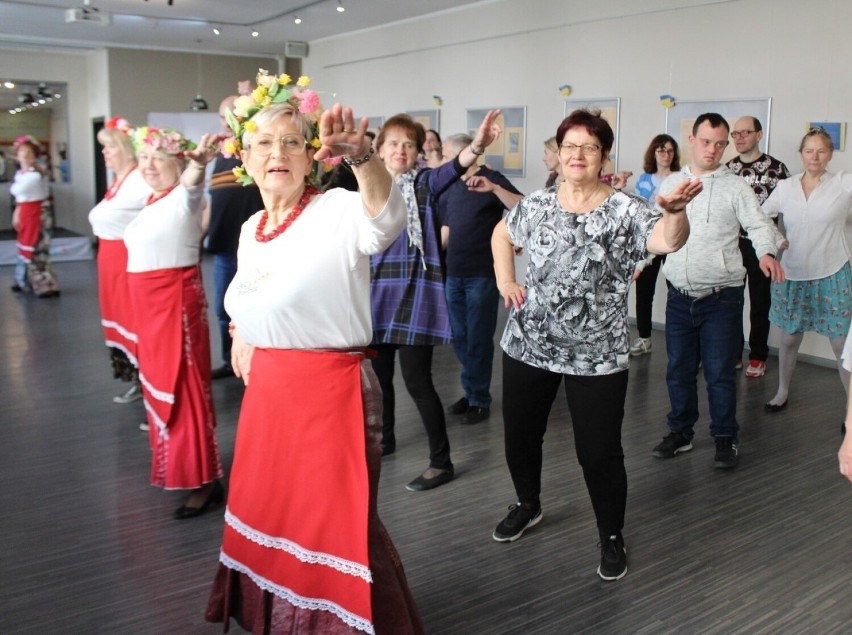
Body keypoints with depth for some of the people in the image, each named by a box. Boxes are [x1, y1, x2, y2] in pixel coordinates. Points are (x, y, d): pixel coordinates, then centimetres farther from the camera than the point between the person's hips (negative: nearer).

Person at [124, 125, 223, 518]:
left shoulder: (184, 196, -14)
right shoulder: (151, 201, 11)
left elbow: (192, 182, -38)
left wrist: (199, 163, -59)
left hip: (177, 297, -9)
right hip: (148, 301, 9)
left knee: (181, 384, -5)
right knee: (158, 380, 18)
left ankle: (203, 481, 3)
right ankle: (173, 462, 35)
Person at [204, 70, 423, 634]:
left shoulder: (338, 212, -16)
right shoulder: (250, 228, 7)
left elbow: (387, 220, -41)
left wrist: (361, 155, -57)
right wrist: (241, 334, 8)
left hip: (333, 388, -8)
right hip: (267, 389, 8)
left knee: (338, 522, 3)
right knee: (269, 507, 23)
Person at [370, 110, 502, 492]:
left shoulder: (424, 183, -3)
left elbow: (451, 170, -25)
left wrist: (477, 146, -45)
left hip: (415, 293, -5)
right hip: (377, 292, 5)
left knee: (417, 380, -5)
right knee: (379, 374, 15)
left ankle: (441, 462, 7)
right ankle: (384, 438, 38)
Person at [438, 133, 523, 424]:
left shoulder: (491, 179, -8)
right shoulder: (451, 187, 11)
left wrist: (494, 188, -32)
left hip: (482, 274, -7)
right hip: (453, 273, 7)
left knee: (478, 338, -1)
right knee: (459, 338, 12)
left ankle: (480, 400, 10)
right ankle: (472, 392, 25)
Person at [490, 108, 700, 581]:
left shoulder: (625, 210, -9)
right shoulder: (536, 204, 3)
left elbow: (668, 241, -27)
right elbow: (502, 234, 21)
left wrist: (675, 209, -49)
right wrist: (505, 281, 8)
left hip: (596, 356, -4)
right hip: (527, 344, 4)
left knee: (600, 452, 3)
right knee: (519, 436, 17)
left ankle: (612, 537, 27)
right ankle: (528, 505, 44)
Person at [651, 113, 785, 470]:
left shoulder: (735, 187, 0)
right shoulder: (670, 185, 10)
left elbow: (758, 225, -7)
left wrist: (767, 252, -25)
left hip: (721, 298, -3)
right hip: (679, 297, 4)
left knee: (720, 373, 2)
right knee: (678, 370, 12)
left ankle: (726, 438, 19)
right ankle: (680, 432, 27)